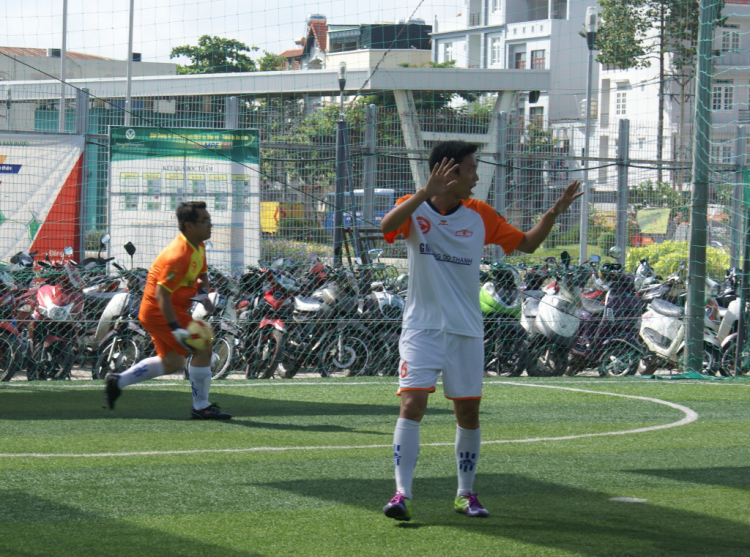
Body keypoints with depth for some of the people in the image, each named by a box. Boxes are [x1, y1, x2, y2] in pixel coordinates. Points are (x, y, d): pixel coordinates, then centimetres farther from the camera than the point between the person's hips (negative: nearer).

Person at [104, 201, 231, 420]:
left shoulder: (199, 247, 4)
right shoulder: (179, 255, -27)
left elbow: (202, 274, 22)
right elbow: (162, 294, -29)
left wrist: (203, 292, -1)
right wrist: (176, 329, -33)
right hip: (161, 311, -11)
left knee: (172, 363, 18)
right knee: (202, 348, -11)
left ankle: (119, 381, 26)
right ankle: (201, 407, -2)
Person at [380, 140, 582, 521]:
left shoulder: (480, 215, 6)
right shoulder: (414, 209, -4)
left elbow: (526, 243, 15)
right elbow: (386, 226, -27)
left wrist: (554, 212, -1)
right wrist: (427, 192, -37)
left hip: (466, 331, 4)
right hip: (422, 328, -3)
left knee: (468, 413, 7)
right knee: (412, 404, -16)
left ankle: (465, 494, 20)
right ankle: (402, 494, -17)